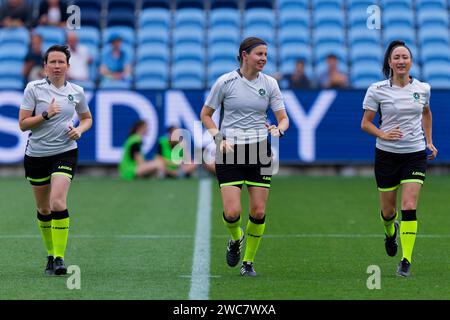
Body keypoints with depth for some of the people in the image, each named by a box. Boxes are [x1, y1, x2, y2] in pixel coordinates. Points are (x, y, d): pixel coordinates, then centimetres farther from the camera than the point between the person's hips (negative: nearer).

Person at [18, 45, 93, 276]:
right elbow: (23, 124, -6)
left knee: (58, 203, -20)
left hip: (65, 153, -1)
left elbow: (87, 118, 19)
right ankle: (50, 254, 27)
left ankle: (59, 257, -17)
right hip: (36, 154, 1)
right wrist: (46, 114, -19)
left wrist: (80, 130, -2)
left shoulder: (76, 92, 2)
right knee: (43, 209, 9)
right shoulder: (34, 88, -4)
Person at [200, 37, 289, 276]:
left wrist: (278, 129, -18)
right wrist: (219, 138, -10)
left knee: (258, 212, -2)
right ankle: (235, 239, 23)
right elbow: (205, 114, 4)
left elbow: (283, 118, 5)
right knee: (232, 212, -12)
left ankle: (248, 261, 17)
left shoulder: (269, 83, 2)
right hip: (230, 150, -2)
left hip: (259, 150, 2)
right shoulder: (225, 82, -5)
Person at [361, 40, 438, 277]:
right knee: (388, 210, 10)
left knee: (409, 207, -14)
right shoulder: (377, 90, -7)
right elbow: (365, 123, -1)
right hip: (387, 155, 0)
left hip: (415, 154, 0)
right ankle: (390, 232, 47)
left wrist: (429, 141, 16)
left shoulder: (423, 89, 1)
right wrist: (383, 134, -18)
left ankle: (406, 262, -9)